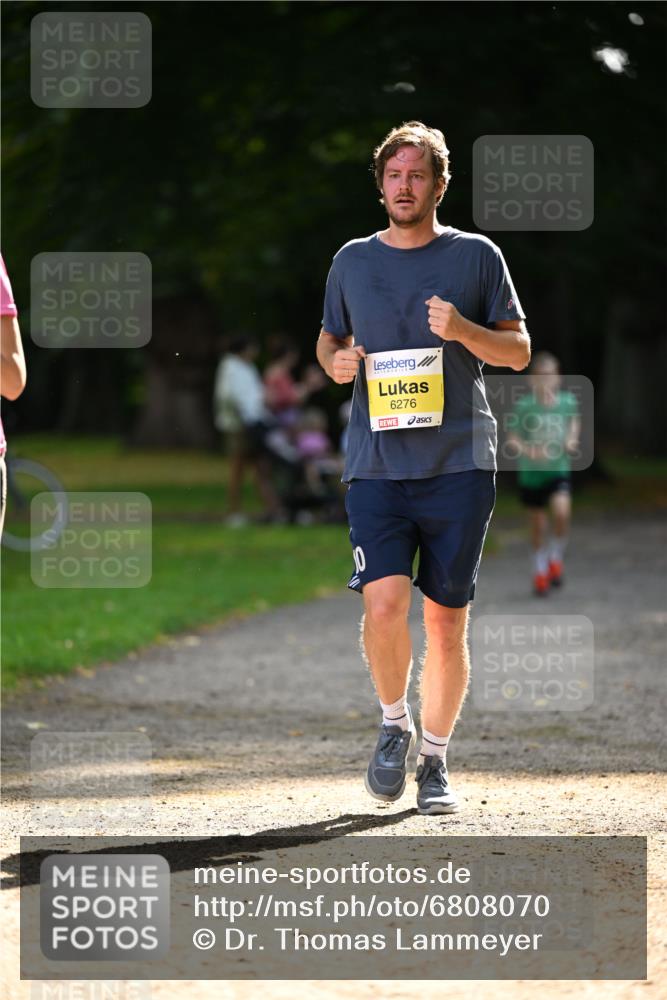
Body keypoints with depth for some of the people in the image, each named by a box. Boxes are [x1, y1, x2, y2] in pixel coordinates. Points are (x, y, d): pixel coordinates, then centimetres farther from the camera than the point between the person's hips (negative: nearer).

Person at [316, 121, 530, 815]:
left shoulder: (476, 257, 6)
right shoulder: (353, 261, 12)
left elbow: (519, 350, 7)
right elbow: (328, 340, 24)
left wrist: (462, 329, -12)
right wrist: (335, 361, 1)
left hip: (459, 465, -1)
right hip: (376, 465, 1)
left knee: (446, 621, 2)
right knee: (383, 606, -16)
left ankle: (434, 760, 18)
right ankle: (395, 724, 10)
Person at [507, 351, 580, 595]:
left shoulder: (567, 401, -7)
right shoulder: (524, 406, -16)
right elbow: (512, 439, -11)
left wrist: (572, 439, -4)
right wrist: (527, 450, -29)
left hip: (559, 470, 1)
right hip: (531, 473, -1)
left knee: (561, 512, -23)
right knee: (538, 525, 10)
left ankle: (555, 557, 5)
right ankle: (540, 571, 33)